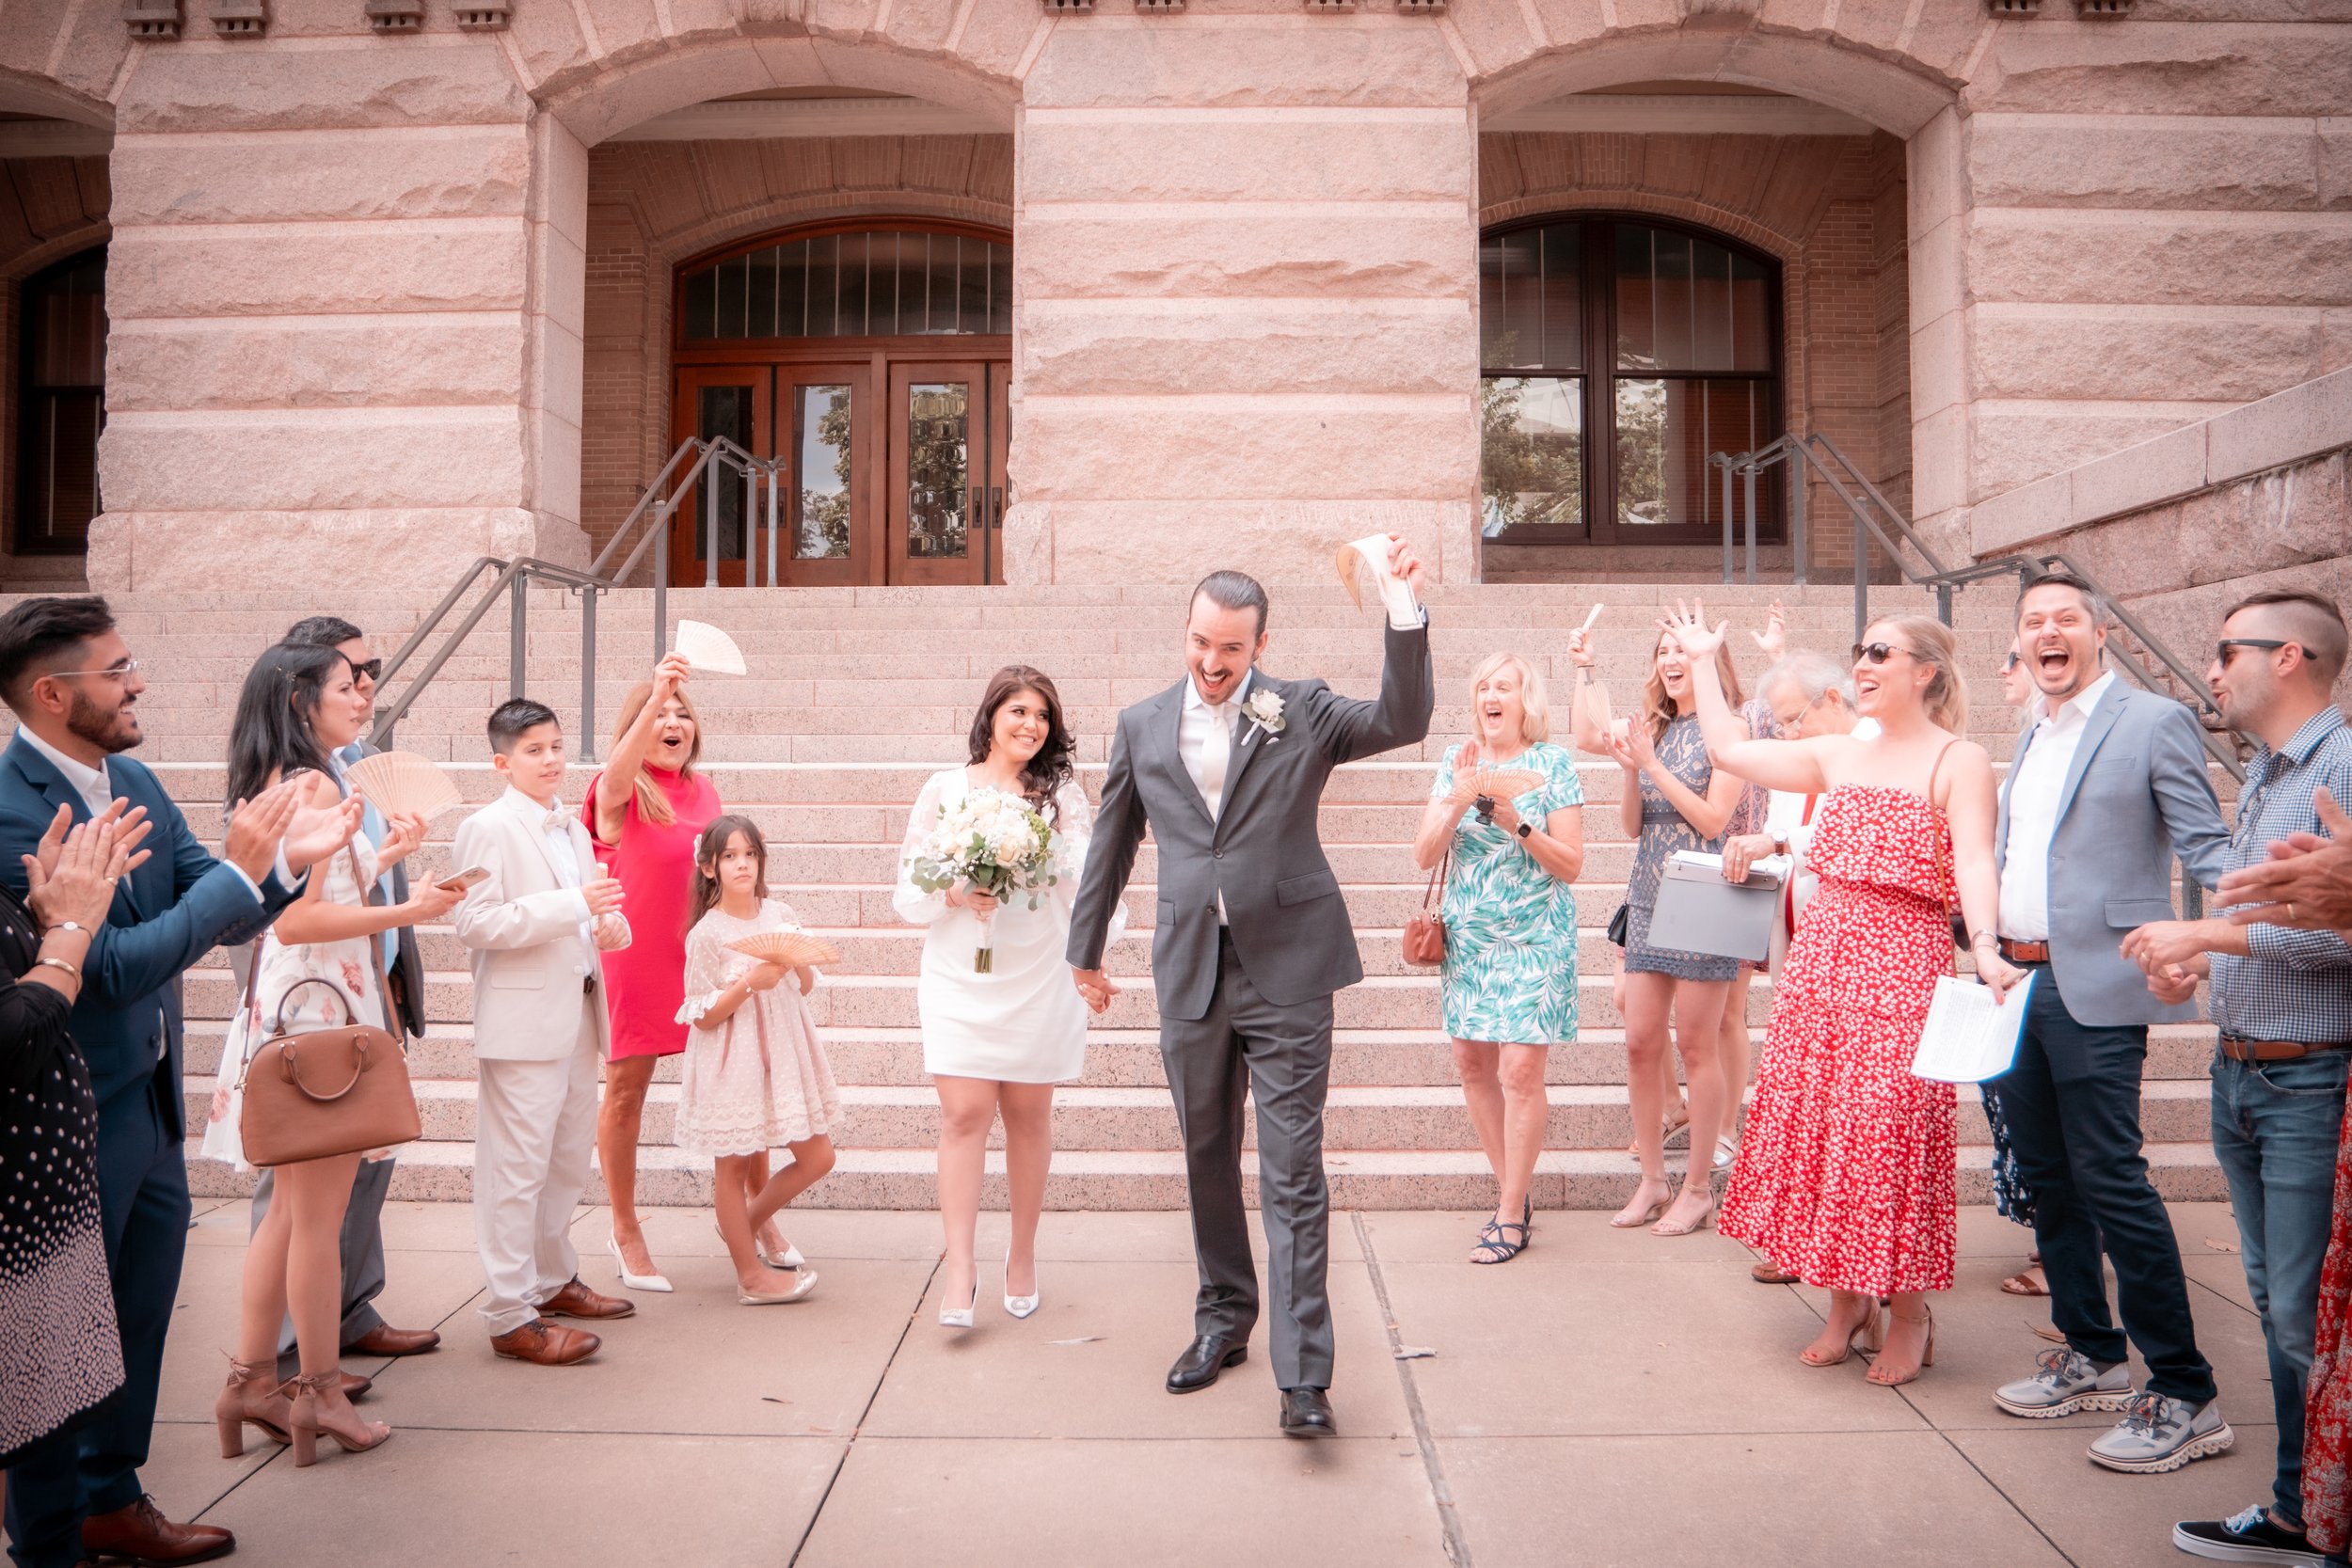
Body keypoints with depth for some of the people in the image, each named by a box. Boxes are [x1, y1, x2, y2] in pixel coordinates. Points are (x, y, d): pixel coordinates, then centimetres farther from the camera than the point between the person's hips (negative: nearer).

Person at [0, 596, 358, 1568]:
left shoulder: (135, 782, 2)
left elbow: (223, 921, 4)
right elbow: (113, 967, -27)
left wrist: (284, 862, -14)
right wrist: (239, 869, -24)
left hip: (153, 1100, 8)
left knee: (140, 1313, 21)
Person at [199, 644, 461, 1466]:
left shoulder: (276, 785, 14)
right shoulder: (316, 785, -15)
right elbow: (298, 919, -22)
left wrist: (381, 857, 20)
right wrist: (408, 911, -19)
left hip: (292, 1010, 10)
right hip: (321, 1010, -10)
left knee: (291, 1211, 17)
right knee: (317, 1217, 1)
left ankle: (251, 1380, 25)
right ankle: (320, 1393, 13)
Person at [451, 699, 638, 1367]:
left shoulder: (575, 832, 17)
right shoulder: (487, 828, -8)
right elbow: (476, 924, -18)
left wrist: (610, 925, 4)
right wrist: (574, 904, -24)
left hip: (578, 1017, 9)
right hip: (523, 1020, -8)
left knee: (569, 1159, 17)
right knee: (516, 1168, -5)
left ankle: (552, 1280, 32)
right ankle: (511, 1317, 2)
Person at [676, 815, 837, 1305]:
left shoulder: (781, 915, 3)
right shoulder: (706, 935, -11)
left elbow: (805, 987, 12)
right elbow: (703, 1018, -10)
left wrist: (798, 961, -9)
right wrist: (749, 982, -22)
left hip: (783, 1051, 5)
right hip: (731, 1059, -5)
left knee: (817, 1157, 8)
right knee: (733, 1165, 6)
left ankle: (743, 1224, 30)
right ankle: (751, 1274, 21)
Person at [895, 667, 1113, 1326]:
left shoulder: (1063, 794, 5)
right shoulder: (945, 788, 5)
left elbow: (1083, 880, -2)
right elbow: (911, 882, 3)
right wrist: (956, 894, -15)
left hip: (1038, 978, 1)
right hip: (959, 979, 0)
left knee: (1028, 1116, 8)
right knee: (964, 1115, -7)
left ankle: (1023, 1254, 24)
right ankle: (960, 1269, -1)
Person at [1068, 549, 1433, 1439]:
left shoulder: (1302, 712, 1)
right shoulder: (1141, 727, 7)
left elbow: (1403, 721, -13)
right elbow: (1111, 845, 15)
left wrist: (1406, 612, -24)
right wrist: (1086, 949, 22)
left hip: (1287, 971, -3)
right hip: (1190, 973, 3)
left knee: (1293, 1174, -3)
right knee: (1208, 1162, 16)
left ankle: (1303, 1375, 3)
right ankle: (1223, 1322, 35)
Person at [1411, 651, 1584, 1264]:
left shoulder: (1552, 762, -3)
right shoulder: (1457, 761, 7)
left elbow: (1571, 865, -6)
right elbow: (1425, 856, 0)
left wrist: (1518, 825, -19)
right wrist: (1459, 799, -14)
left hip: (1534, 937, -4)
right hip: (1468, 937, 5)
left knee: (1520, 1066, -8)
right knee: (1472, 1063, 7)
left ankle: (1512, 1215, 3)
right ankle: (1511, 1188, 24)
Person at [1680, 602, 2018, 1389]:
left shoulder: (1960, 760, -3)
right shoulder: (1837, 755, 14)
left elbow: (1974, 861, -15)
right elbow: (1728, 749, 18)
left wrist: (1987, 947, -31)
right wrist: (1703, 662, 23)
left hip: (1903, 960, -6)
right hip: (1822, 952, 6)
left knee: (1889, 1130, -5)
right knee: (1810, 1117, 5)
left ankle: (1909, 1314, 14)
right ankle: (1846, 1301, 20)